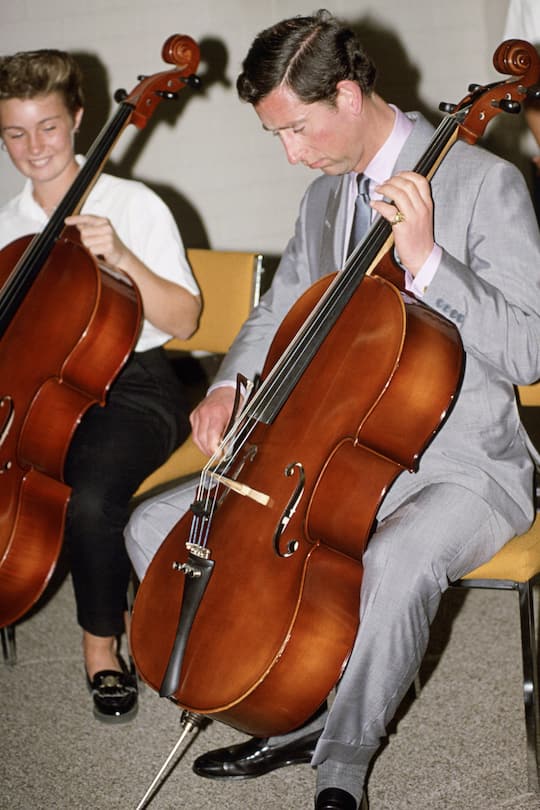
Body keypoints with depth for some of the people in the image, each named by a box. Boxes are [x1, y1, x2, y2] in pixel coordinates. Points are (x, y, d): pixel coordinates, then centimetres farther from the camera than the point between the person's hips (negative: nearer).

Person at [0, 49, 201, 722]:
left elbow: (183, 319, -6)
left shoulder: (133, 206, -2)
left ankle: (101, 646, -9)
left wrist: (121, 256, -19)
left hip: (131, 388, -4)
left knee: (91, 497, -34)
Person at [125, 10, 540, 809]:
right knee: (155, 524, -3)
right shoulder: (325, 195, 10)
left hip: (461, 466, -7)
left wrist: (427, 261, -29)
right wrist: (229, 384, 3)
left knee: (396, 564, -41)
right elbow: (280, 312, 24)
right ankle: (294, 716, 3)